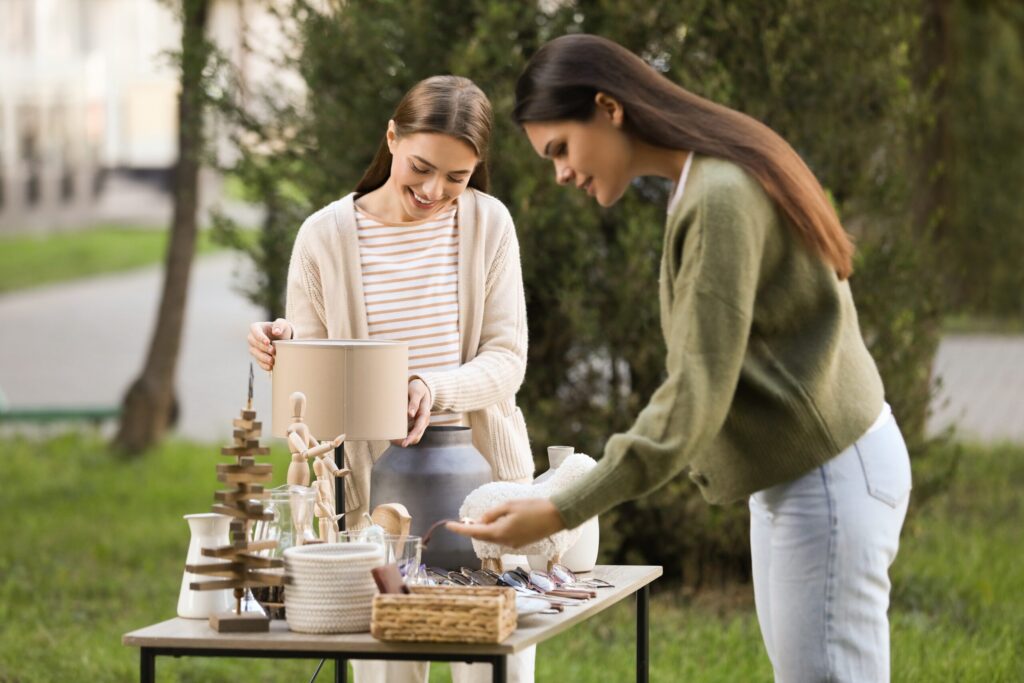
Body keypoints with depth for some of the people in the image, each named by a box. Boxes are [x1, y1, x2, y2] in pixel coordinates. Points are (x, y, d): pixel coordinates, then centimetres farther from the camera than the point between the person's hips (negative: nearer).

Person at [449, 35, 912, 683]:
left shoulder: (720, 197, -21)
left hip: (828, 476, -10)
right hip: (798, 469, 10)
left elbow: (696, 392, -24)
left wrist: (561, 512, -24)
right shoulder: (710, 180, 10)